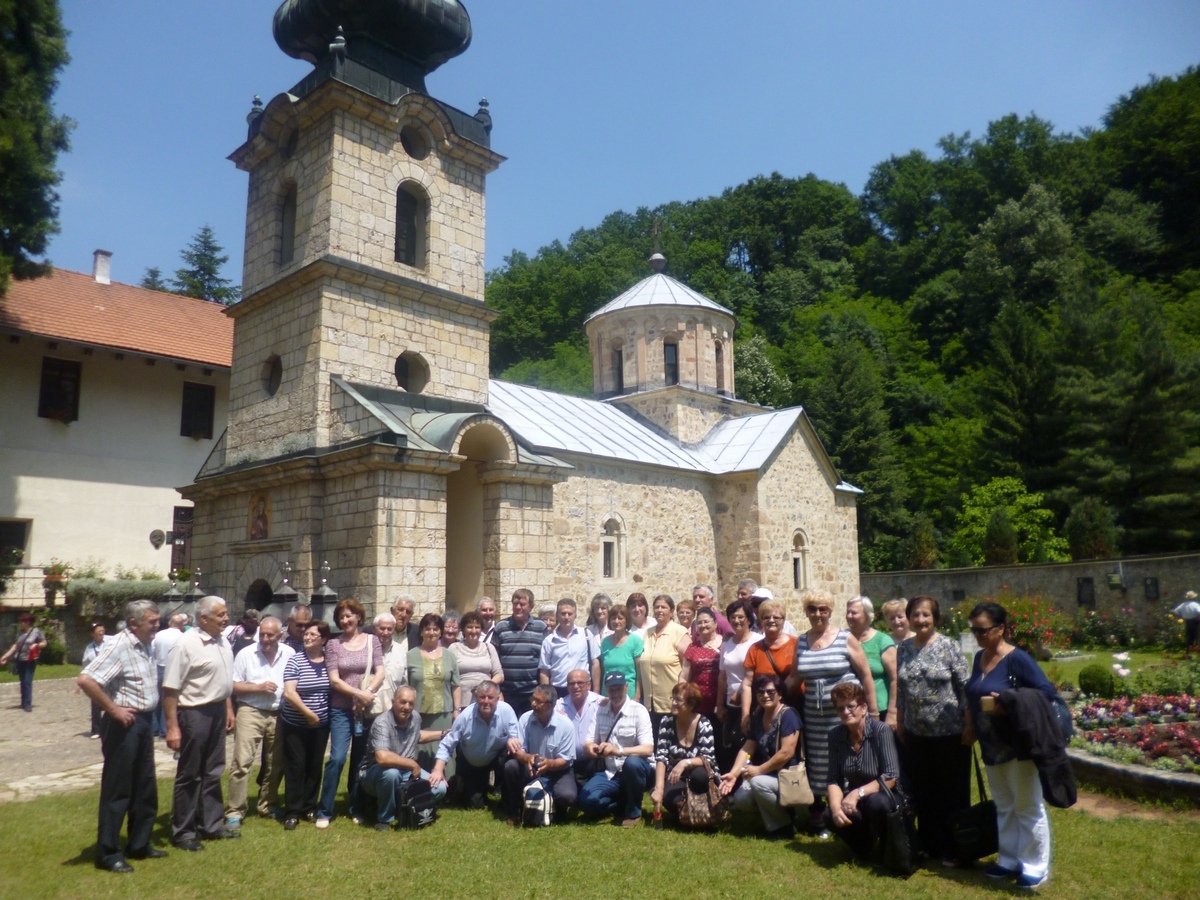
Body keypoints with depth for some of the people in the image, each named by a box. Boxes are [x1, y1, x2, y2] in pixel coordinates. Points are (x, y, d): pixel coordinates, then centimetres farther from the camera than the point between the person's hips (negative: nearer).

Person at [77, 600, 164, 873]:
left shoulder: (145, 646, 9)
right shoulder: (118, 646, -18)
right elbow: (85, 679, -29)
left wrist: (148, 715, 12)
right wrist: (113, 709, -21)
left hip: (144, 722, 9)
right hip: (124, 725, -9)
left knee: (145, 788, 15)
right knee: (117, 790, 2)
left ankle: (139, 844, 28)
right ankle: (108, 853, 14)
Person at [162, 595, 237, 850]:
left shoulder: (223, 642, 5)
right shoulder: (186, 645, -19)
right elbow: (170, 688, -19)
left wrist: (229, 709, 16)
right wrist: (172, 727, -20)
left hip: (217, 712, 8)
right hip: (194, 714, -8)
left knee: (212, 772, 17)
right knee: (190, 775, 6)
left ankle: (211, 825, 30)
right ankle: (182, 832, 20)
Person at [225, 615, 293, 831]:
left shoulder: (290, 654, 2)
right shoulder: (246, 654, -4)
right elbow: (233, 686, -3)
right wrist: (259, 687, -14)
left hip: (280, 715, 3)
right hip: (251, 712, -3)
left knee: (276, 764, 12)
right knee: (242, 762, -8)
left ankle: (268, 805, 28)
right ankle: (235, 811, 1)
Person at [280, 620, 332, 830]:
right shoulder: (295, 661, -11)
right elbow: (289, 693, -17)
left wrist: (324, 713, 3)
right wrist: (308, 713, -19)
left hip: (321, 725, 3)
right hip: (295, 724, -3)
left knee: (314, 766, 10)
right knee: (295, 766, 1)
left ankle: (310, 807, 24)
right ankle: (292, 812, 11)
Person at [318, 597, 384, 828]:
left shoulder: (371, 641, 4)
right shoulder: (333, 644, 1)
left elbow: (380, 673, 0)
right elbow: (334, 680, -5)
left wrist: (368, 693, -16)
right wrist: (359, 694, -14)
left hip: (367, 709, 2)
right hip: (341, 709, -1)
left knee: (361, 760, 8)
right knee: (337, 758, -10)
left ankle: (356, 808, 22)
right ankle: (324, 812, 3)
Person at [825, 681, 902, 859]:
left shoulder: (881, 731, -19)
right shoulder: (836, 735, -4)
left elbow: (891, 778, -23)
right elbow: (834, 780, -6)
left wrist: (858, 793, -30)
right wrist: (836, 807, -24)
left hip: (884, 796, -4)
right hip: (855, 801, 4)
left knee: (875, 802, -37)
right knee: (830, 816, -25)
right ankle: (863, 847, 9)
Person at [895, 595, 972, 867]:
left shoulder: (949, 646, -9)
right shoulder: (904, 649, 5)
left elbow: (965, 688, -9)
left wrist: (969, 726, -12)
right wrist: (899, 723, 12)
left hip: (949, 733, -4)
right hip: (916, 733, 4)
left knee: (952, 793, 7)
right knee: (921, 793, 12)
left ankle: (953, 850, 20)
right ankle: (928, 844, 27)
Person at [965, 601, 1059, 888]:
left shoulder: (1016, 658, -18)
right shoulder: (979, 658, 5)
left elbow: (1047, 691, -22)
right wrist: (971, 712, 0)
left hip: (1017, 746, -8)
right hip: (991, 746, 8)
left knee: (1028, 807, 7)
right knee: (1003, 806, 18)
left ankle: (1035, 867, 20)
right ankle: (1009, 860, 30)